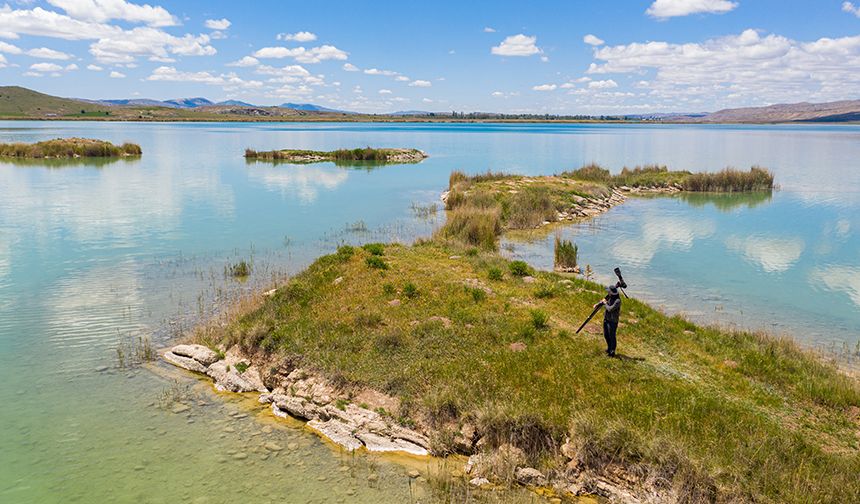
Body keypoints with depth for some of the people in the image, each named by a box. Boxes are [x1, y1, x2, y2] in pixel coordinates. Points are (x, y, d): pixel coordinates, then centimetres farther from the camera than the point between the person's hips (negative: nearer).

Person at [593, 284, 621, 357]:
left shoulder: (617, 300, -25)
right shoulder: (609, 296, 0)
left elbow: (610, 309, -31)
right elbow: (604, 300, 19)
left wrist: (605, 303, -17)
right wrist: (597, 304, 4)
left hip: (612, 321, -9)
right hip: (606, 319, 9)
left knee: (611, 336, 1)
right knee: (606, 335, 19)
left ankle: (612, 352, 14)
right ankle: (609, 348, 38)